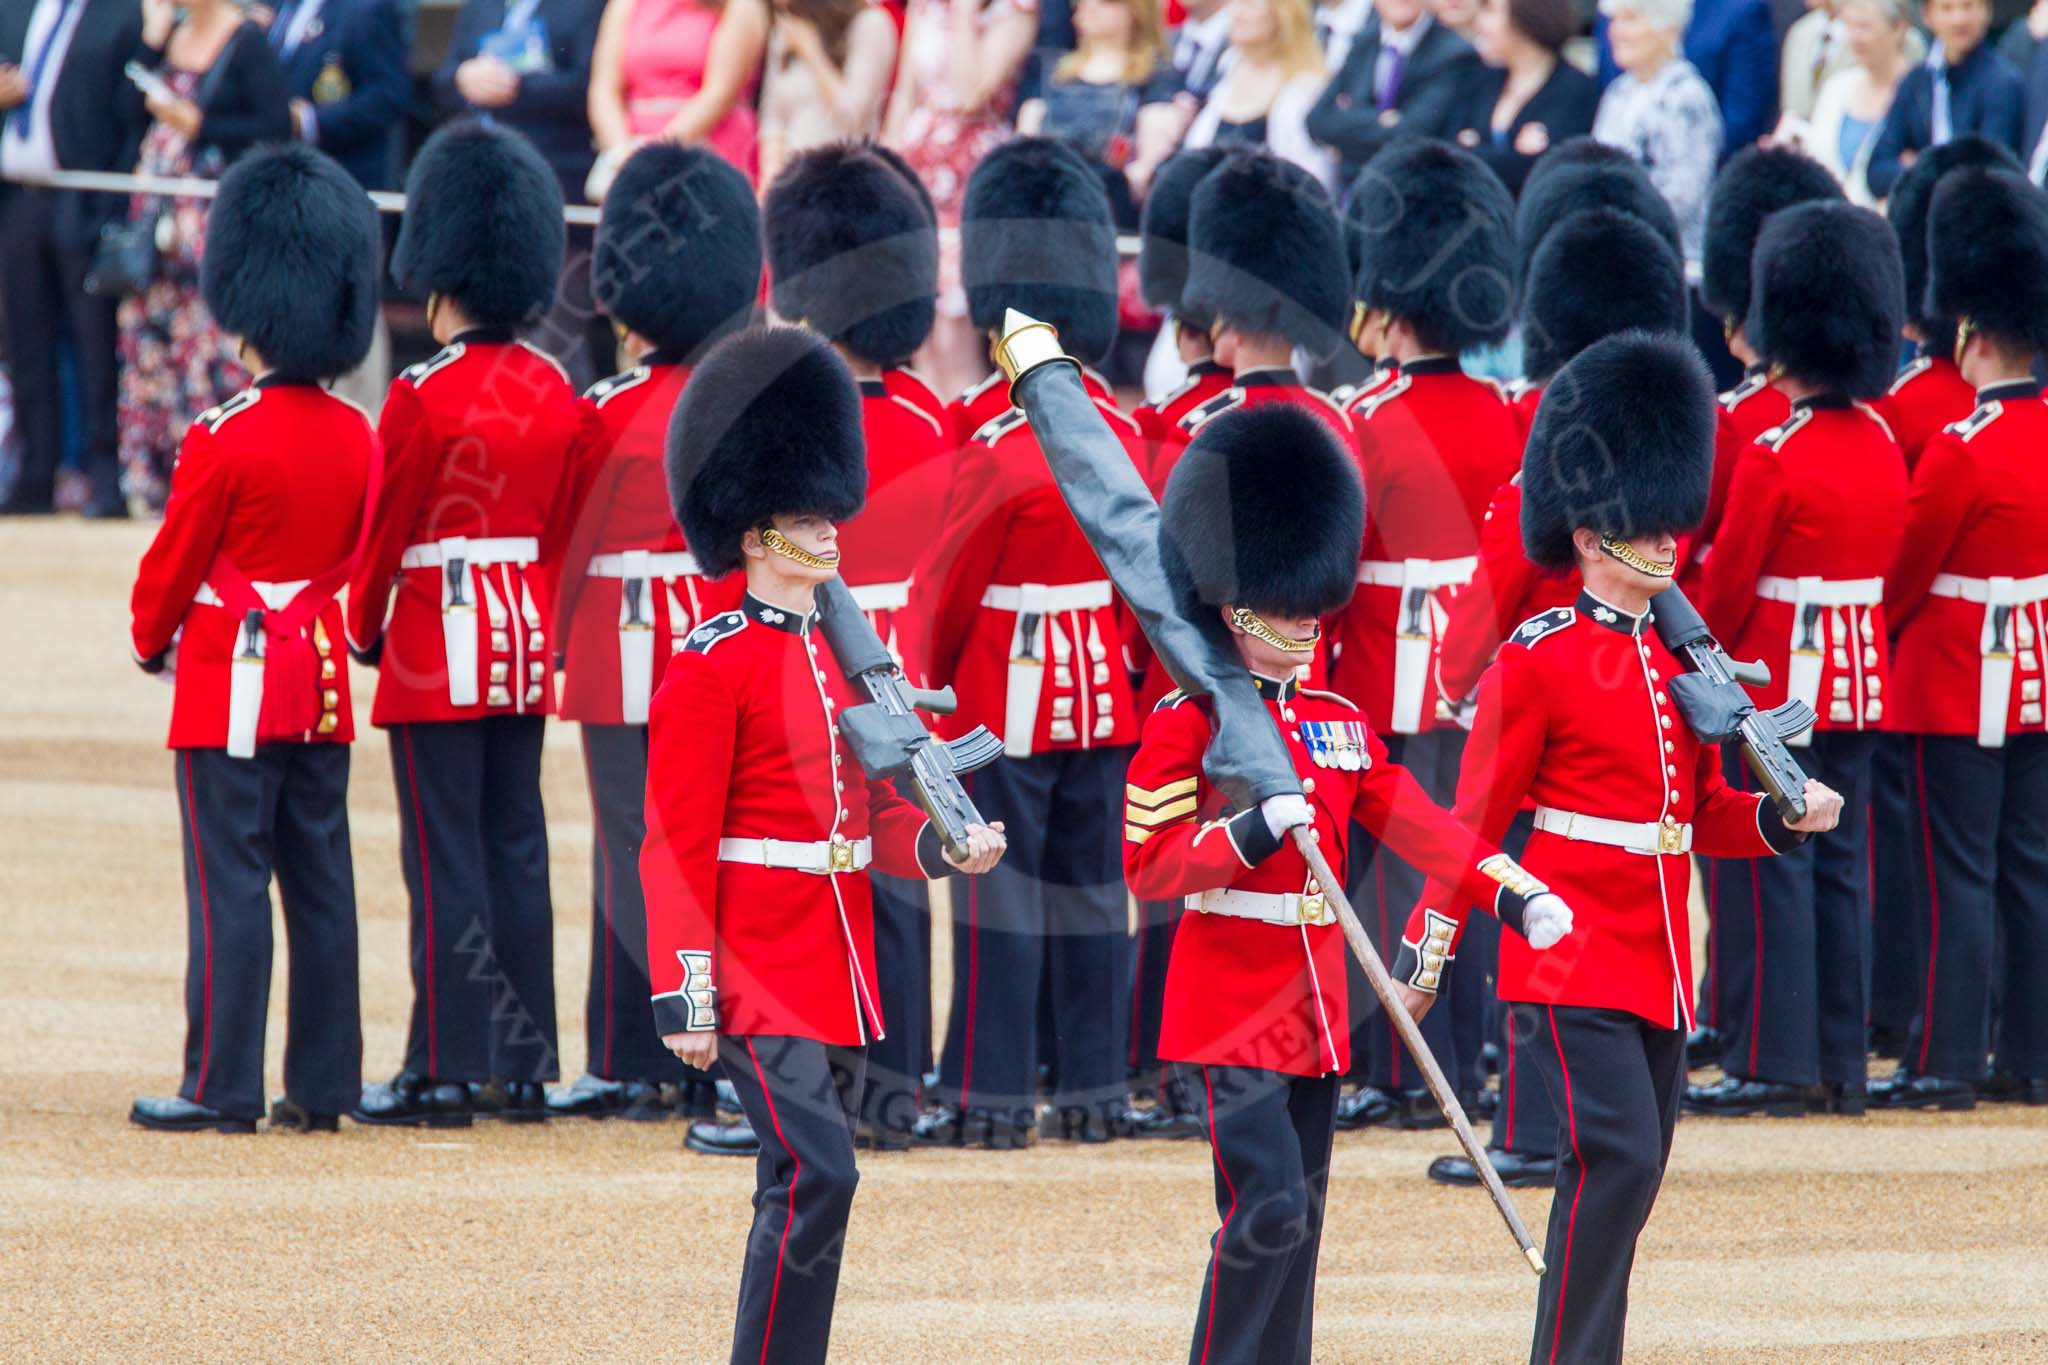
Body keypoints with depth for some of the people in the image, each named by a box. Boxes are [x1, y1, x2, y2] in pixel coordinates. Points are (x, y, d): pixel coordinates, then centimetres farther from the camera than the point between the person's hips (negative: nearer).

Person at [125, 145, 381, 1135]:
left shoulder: (224, 439, -16)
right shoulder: (357, 438, 3)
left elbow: (173, 562, -7)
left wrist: (150, 642, 11)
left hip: (232, 682, -6)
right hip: (321, 681, 6)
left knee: (230, 886, -3)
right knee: (321, 885, 8)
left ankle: (221, 1085, -2)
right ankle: (323, 1083, 11)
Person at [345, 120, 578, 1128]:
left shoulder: (423, 397, -14)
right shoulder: (556, 392, 5)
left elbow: (385, 533, -8)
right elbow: (564, 528, 11)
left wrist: (364, 632, 7)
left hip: (440, 645, -6)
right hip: (528, 646, 6)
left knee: (446, 860, -4)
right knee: (516, 851, 9)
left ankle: (444, 1071, -4)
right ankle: (525, 1068, 11)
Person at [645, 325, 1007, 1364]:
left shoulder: (842, 651, 15)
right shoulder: (711, 666, -10)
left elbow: (878, 807, 18)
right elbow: (674, 847, -12)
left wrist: (942, 847, -4)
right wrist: (682, 996, -17)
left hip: (841, 971, 8)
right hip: (762, 969, -8)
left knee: (803, 1193, 10)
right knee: (816, 1178, -17)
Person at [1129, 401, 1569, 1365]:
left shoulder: (1340, 725, 13)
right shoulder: (1187, 723, -6)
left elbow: (1411, 819, 9)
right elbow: (1147, 864, -9)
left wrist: (1512, 889, -5)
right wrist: (1250, 834, -23)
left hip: (1315, 1011, 7)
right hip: (1230, 1005, -7)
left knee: (1300, 1223, 8)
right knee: (1268, 1211, -15)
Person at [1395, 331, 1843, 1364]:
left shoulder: (1680, 657, 12)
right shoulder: (1539, 659, -9)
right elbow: (1476, 818, -6)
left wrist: (1785, 818, -2)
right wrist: (1426, 951, -6)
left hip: (1659, 962, 8)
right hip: (1575, 958, -8)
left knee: (1629, 1177, 8)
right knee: (1616, 1161, -17)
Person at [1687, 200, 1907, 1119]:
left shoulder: (1774, 457, -17)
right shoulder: (1885, 445, 5)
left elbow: (1726, 588, -11)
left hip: (1779, 683, -7)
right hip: (1862, 680, 7)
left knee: (1768, 873, -3)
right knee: (1839, 869, 11)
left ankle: (1770, 1066, -3)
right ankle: (1842, 1065, 13)